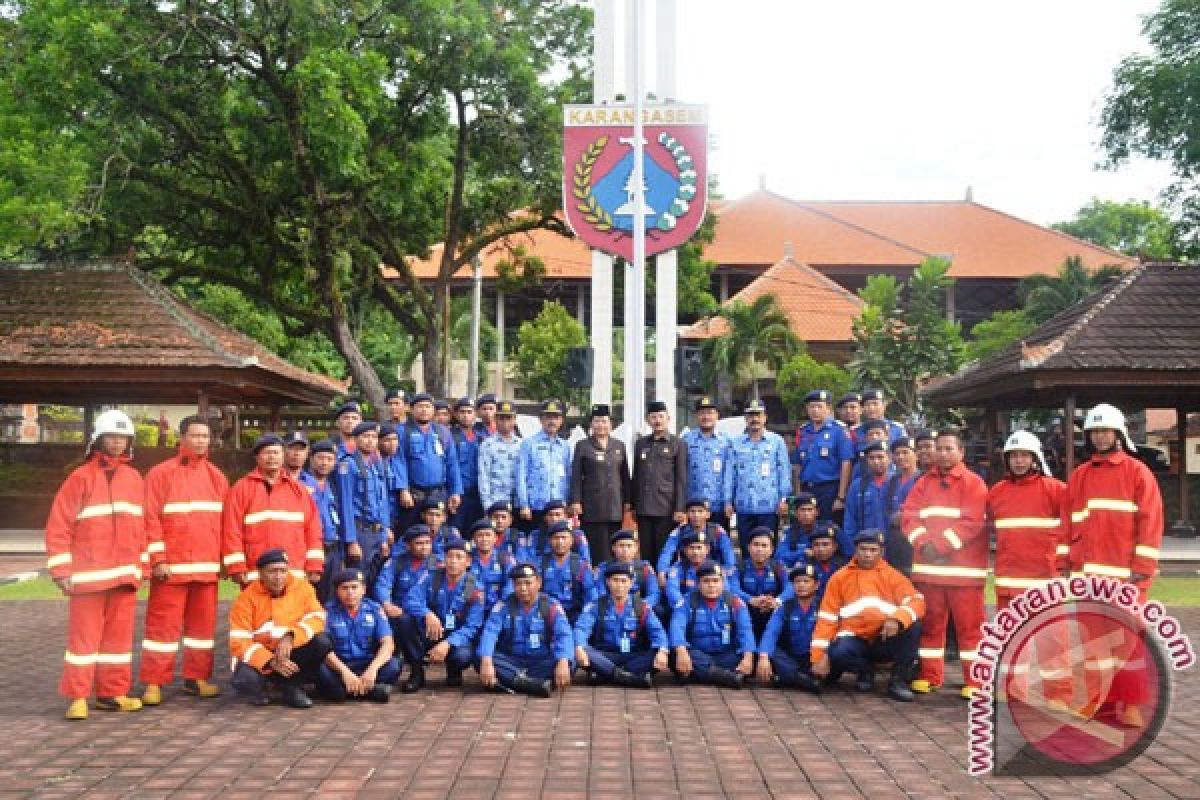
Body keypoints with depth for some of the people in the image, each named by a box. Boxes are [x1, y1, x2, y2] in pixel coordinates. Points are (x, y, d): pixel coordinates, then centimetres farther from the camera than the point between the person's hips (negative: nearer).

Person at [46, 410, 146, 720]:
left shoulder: (135, 479, 11)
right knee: (84, 634, -1)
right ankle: (77, 697, 5)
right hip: (89, 575, -5)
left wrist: (141, 565, 11)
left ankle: (112, 693, 17)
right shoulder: (81, 477, -3)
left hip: (125, 574, 5)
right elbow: (58, 526, -5)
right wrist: (61, 570, -9)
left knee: (119, 634, 9)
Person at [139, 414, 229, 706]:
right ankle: (153, 682, 4)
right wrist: (157, 559, -12)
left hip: (207, 566, 5)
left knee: (203, 622, 9)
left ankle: (197, 677, 18)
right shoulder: (161, 474, -2)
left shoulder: (216, 477, 12)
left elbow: (225, 521, 13)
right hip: (172, 566, -4)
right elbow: (150, 519, -6)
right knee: (163, 623, -2)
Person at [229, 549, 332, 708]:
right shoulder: (247, 598, -11)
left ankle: (292, 686, -3)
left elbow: (316, 619, -13)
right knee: (244, 681, -34)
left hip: (293, 654, 2)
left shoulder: (303, 587, -5)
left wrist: (290, 637, -31)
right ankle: (261, 688, 5)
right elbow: (239, 641, -16)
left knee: (322, 642, -25)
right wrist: (271, 662, -29)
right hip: (260, 658, -2)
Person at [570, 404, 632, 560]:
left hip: (615, 505, 3)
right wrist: (575, 501, -7)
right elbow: (576, 476, 0)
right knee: (595, 547, -4)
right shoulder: (583, 446, 3)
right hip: (592, 505, -3)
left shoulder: (619, 446, 13)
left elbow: (625, 476, 15)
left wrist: (627, 500, 10)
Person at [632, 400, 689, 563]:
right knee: (646, 553, 7)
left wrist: (679, 509, -9)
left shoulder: (678, 445, 1)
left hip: (667, 510, -4)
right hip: (644, 510, 4)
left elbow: (681, 480, -3)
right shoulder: (640, 444, 14)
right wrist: (633, 505, 13)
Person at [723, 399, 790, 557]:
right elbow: (730, 473, 11)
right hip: (744, 506, 2)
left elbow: (784, 471, 4)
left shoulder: (777, 441, 7)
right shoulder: (736, 443, 12)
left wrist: (784, 498, -3)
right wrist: (728, 501, 5)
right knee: (746, 548, 6)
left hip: (768, 505, -2)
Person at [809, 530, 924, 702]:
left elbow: (916, 601, -10)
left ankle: (898, 680, -10)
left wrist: (897, 619, -31)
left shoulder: (892, 575, 7)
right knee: (838, 653, -34)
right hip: (856, 639, 0)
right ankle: (865, 670, 3)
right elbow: (826, 619, 2)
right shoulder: (840, 578, 7)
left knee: (913, 625, -27)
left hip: (885, 641, 1)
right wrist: (819, 655, -8)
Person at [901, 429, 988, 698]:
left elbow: (972, 522, -12)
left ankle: (975, 680, 5)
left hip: (963, 567, -4)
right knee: (930, 623, 10)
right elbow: (909, 516, 4)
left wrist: (942, 545, -15)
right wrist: (924, 543, -12)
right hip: (927, 566, 4)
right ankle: (930, 675, 20)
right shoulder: (924, 483, 13)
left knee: (969, 624, -1)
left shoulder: (974, 483, -1)